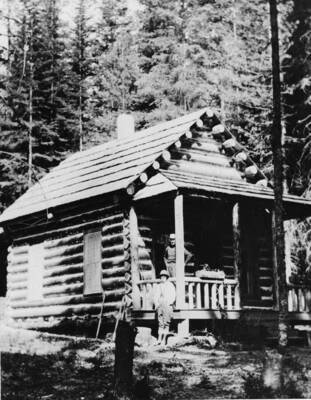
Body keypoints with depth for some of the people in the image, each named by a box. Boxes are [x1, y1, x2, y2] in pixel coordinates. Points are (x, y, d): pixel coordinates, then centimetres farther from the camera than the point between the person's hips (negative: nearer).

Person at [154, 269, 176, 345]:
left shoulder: (170, 285, 5)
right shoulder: (158, 286, 17)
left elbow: (173, 296, 1)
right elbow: (156, 296, 17)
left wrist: (169, 303, -11)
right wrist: (156, 304, 2)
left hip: (167, 305, -3)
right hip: (160, 305, 3)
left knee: (166, 322, -7)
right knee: (160, 322, 0)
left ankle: (164, 339, -7)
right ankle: (159, 338, -4)